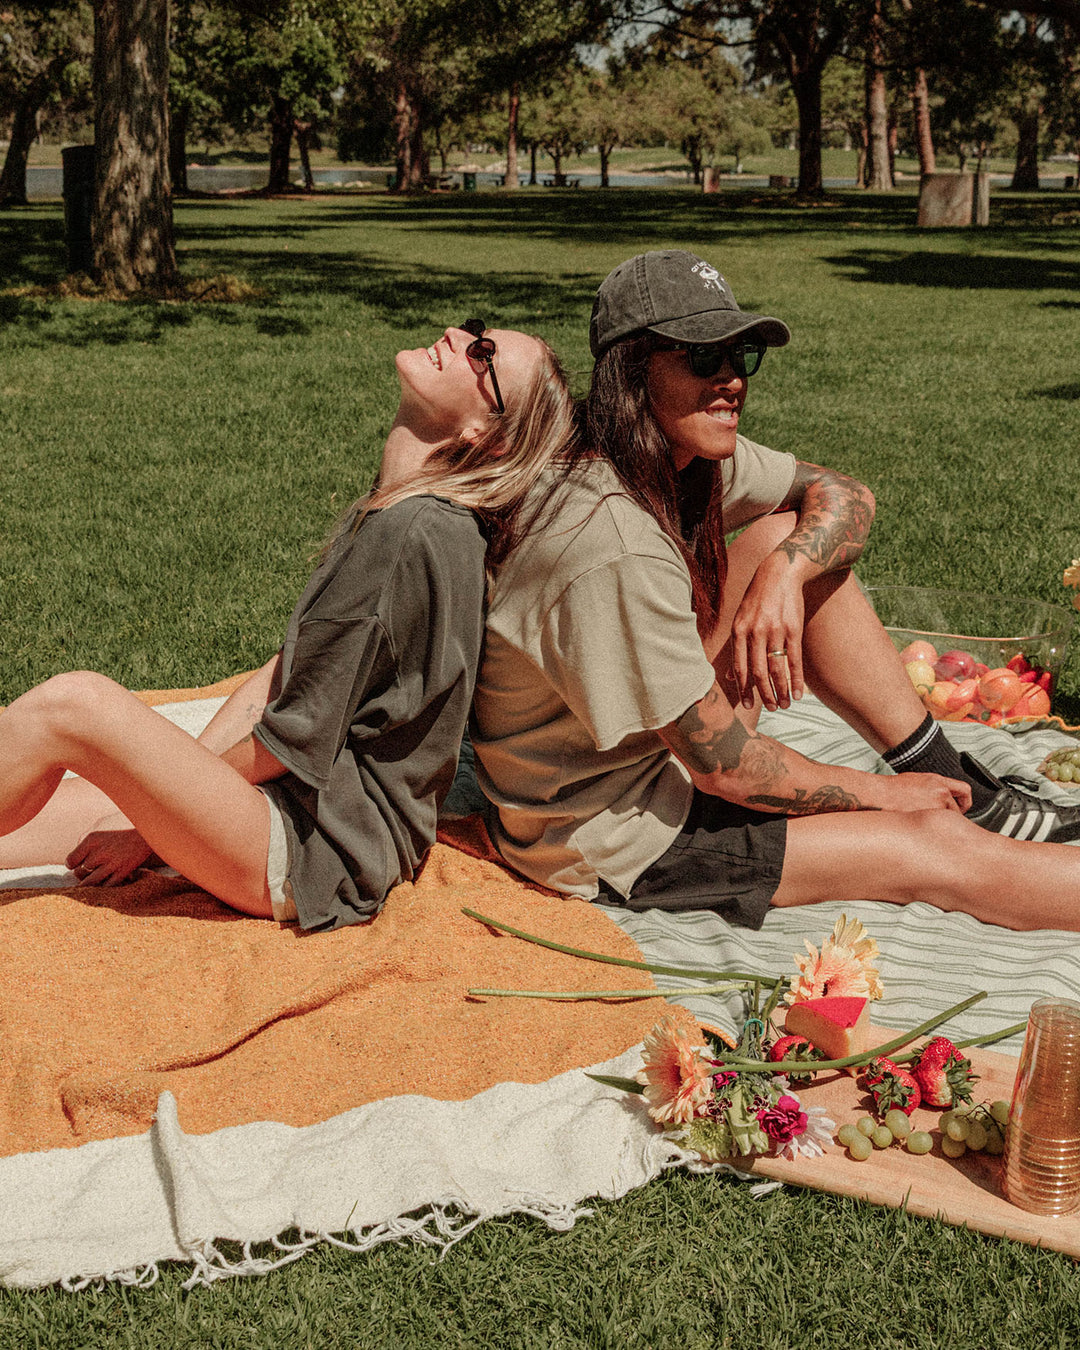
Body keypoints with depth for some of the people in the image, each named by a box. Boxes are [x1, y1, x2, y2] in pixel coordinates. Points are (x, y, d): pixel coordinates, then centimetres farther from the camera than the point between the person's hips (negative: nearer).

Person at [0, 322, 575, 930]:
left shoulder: (417, 535, -21)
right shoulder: (385, 514, 10)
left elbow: (291, 744, -17)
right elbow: (287, 667, 14)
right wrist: (157, 797, 6)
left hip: (322, 854, -9)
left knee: (73, 703, -19)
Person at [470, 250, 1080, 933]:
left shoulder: (680, 453, -6)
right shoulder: (614, 552, -32)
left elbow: (844, 497, 5)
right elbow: (724, 767, -25)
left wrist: (782, 573, -16)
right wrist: (878, 793, -10)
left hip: (648, 739, 9)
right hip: (606, 838, -9)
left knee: (788, 536, 0)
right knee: (937, 848, -11)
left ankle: (956, 786, 7)